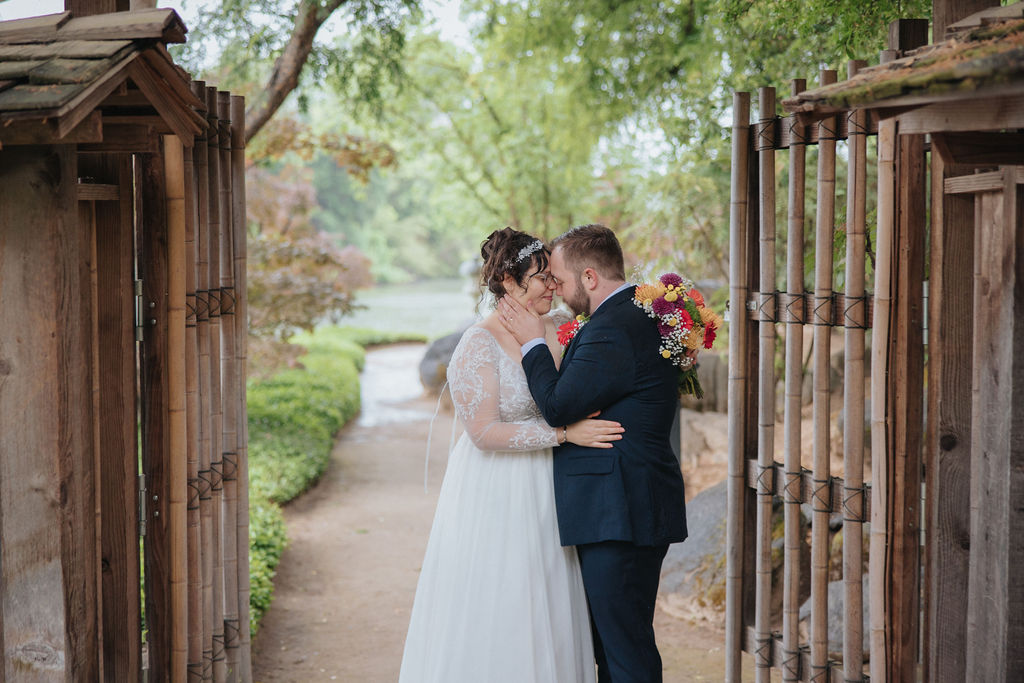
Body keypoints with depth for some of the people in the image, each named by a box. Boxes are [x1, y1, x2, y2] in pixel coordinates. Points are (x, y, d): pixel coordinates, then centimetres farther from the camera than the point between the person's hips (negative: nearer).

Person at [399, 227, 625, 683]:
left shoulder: (557, 333, 4)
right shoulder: (479, 345, -15)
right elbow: (484, 431, -20)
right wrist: (565, 432, -23)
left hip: (545, 495, 6)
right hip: (494, 496, -6)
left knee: (548, 611, 10)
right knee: (493, 615, 1)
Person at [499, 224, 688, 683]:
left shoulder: (612, 330, -19)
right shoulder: (640, 315, 14)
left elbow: (558, 407, -17)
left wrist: (532, 342, -5)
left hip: (620, 514, -11)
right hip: (631, 509, 11)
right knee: (610, 642, 17)